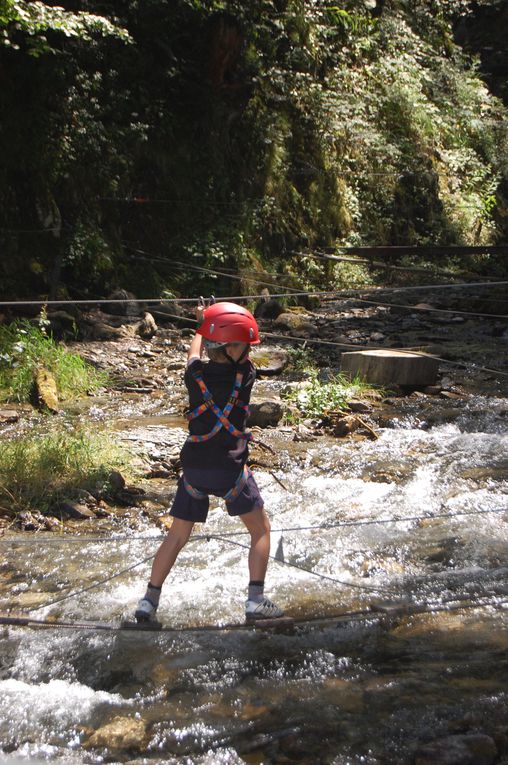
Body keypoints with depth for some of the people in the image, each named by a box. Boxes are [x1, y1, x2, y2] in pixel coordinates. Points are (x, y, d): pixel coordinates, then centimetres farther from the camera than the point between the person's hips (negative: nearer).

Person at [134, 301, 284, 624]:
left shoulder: (195, 375, -5)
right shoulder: (245, 375, -11)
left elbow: (195, 351, 18)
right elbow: (241, 359, 13)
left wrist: (203, 325, 38)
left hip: (195, 467, 3)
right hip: (231, 468, -3)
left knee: (178, 534, 14)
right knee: (261, 529, 12)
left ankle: (149, 601, 12)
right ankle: (256, 600, 6)